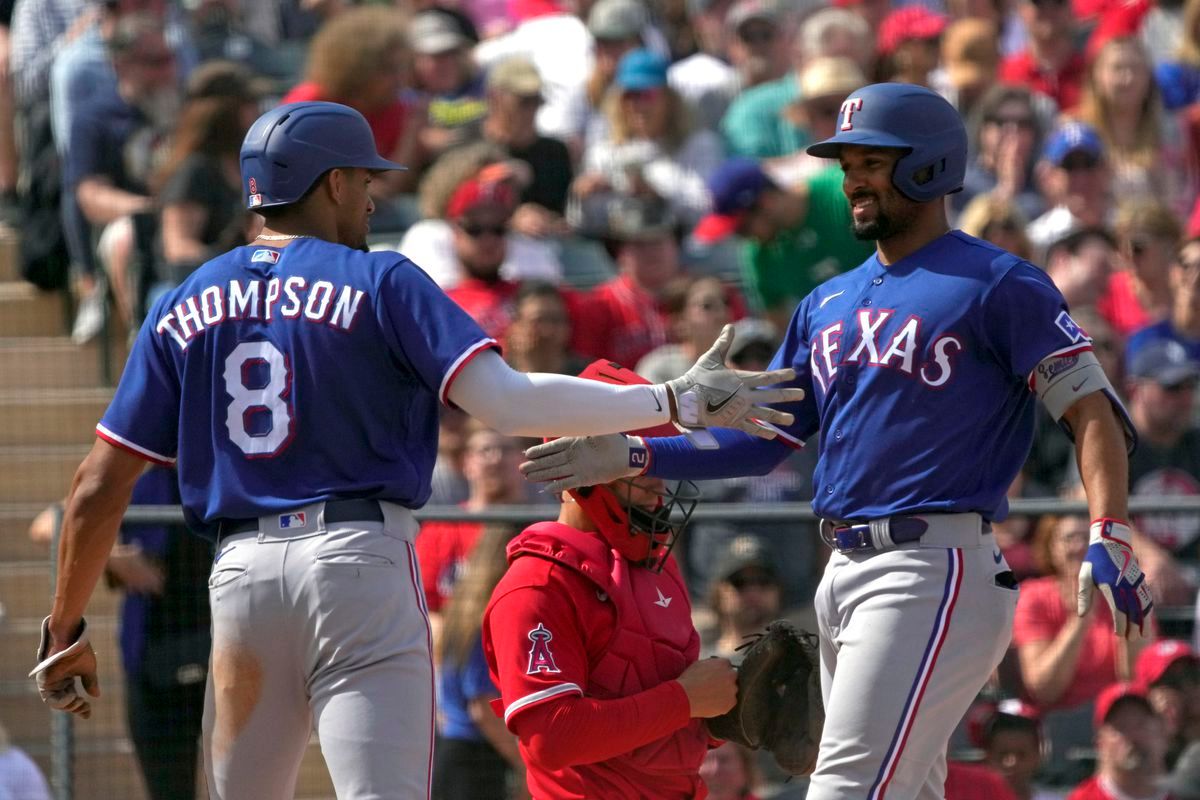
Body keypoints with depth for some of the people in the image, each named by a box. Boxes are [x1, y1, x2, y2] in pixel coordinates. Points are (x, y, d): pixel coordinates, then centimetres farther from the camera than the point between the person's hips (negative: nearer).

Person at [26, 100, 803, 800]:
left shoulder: (184, 308, 13)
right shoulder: (379, 282, 1)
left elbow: (99, 487, 9)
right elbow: (506, 403, -13)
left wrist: (66, 628, 19)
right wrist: (675, 403, -10)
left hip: (242, 572, 4)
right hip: (359, 562, -4)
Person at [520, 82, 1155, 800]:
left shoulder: (998, 284, -3)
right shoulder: (828, 305, 20)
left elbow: (1090, 409, -8)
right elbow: (764, 439, 22)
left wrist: (1109, 533, -23)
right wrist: (632, 457, 11)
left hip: (935, 569, -8)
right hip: (846, 572, 8)